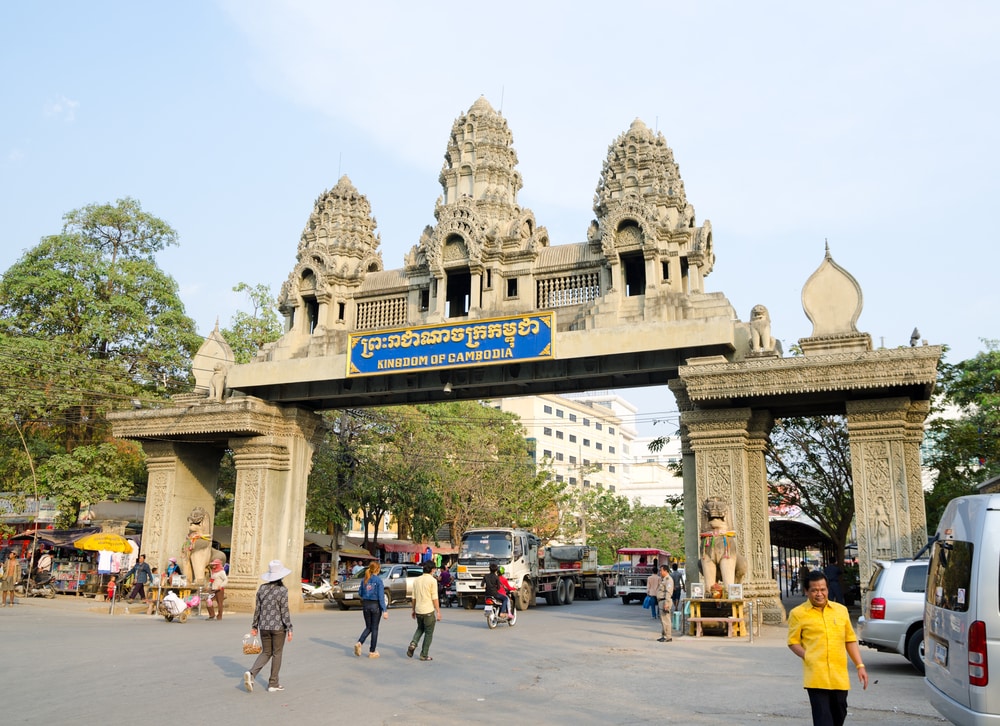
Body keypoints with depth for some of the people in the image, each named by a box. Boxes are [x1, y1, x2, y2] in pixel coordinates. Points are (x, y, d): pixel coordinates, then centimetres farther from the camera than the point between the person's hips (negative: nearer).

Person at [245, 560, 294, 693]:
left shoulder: (262, 588, 1)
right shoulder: (282, 590, -13)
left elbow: (257, 608, 6)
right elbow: (284, 611, -13)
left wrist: (254, 626, 15)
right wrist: (289, 629, -8)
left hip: (264, 626, 5)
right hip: (278, 627, -4)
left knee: (266, 652, 16)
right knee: (277, 654, 9)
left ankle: (251, 673, -6)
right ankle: (273, 683, 15)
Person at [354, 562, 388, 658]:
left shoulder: (364, 580, 2)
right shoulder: (378, 580, -13)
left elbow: (360, 593, 10)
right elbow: (381, 596, -16)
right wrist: (384, 610, -15)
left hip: (365, 605, 5)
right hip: (375, 605, -5)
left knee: (368, 627, 17)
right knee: (374, 628, 7)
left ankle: (359, 643, -6)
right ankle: (372, 652, 13)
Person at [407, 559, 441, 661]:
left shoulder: (417, 580, 7)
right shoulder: (432, 580, -10)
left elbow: (414, 597, 12)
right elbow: (435, 598, -13)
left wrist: (413, 610, 21)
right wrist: (438, 611, -9)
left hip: (418, 611, 6)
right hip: (429, 611, -6)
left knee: (420, 629, 25)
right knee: (429, 633, 6)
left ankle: (413, 644, 3)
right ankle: (424, 655, 8)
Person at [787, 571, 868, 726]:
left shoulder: (841, 610, 10)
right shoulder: (798, 613, -2)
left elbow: (850, 640, 15)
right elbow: (793, 642, 1)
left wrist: (860, 666, 8)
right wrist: (809, 657, -12)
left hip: (840, 675, 4)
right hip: (816, 677, -4)